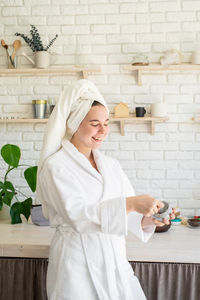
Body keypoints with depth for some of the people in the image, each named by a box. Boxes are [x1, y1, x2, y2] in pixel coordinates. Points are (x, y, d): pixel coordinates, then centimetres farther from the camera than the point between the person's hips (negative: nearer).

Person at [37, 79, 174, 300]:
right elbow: (77, 214, -22)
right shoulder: (55, 166, -9)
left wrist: (147, 219, -15)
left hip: (114, 260, 5)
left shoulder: (111, 165, 9)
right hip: (78, 264, -5)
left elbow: (127, 214, 7)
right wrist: (131, 203, -30)